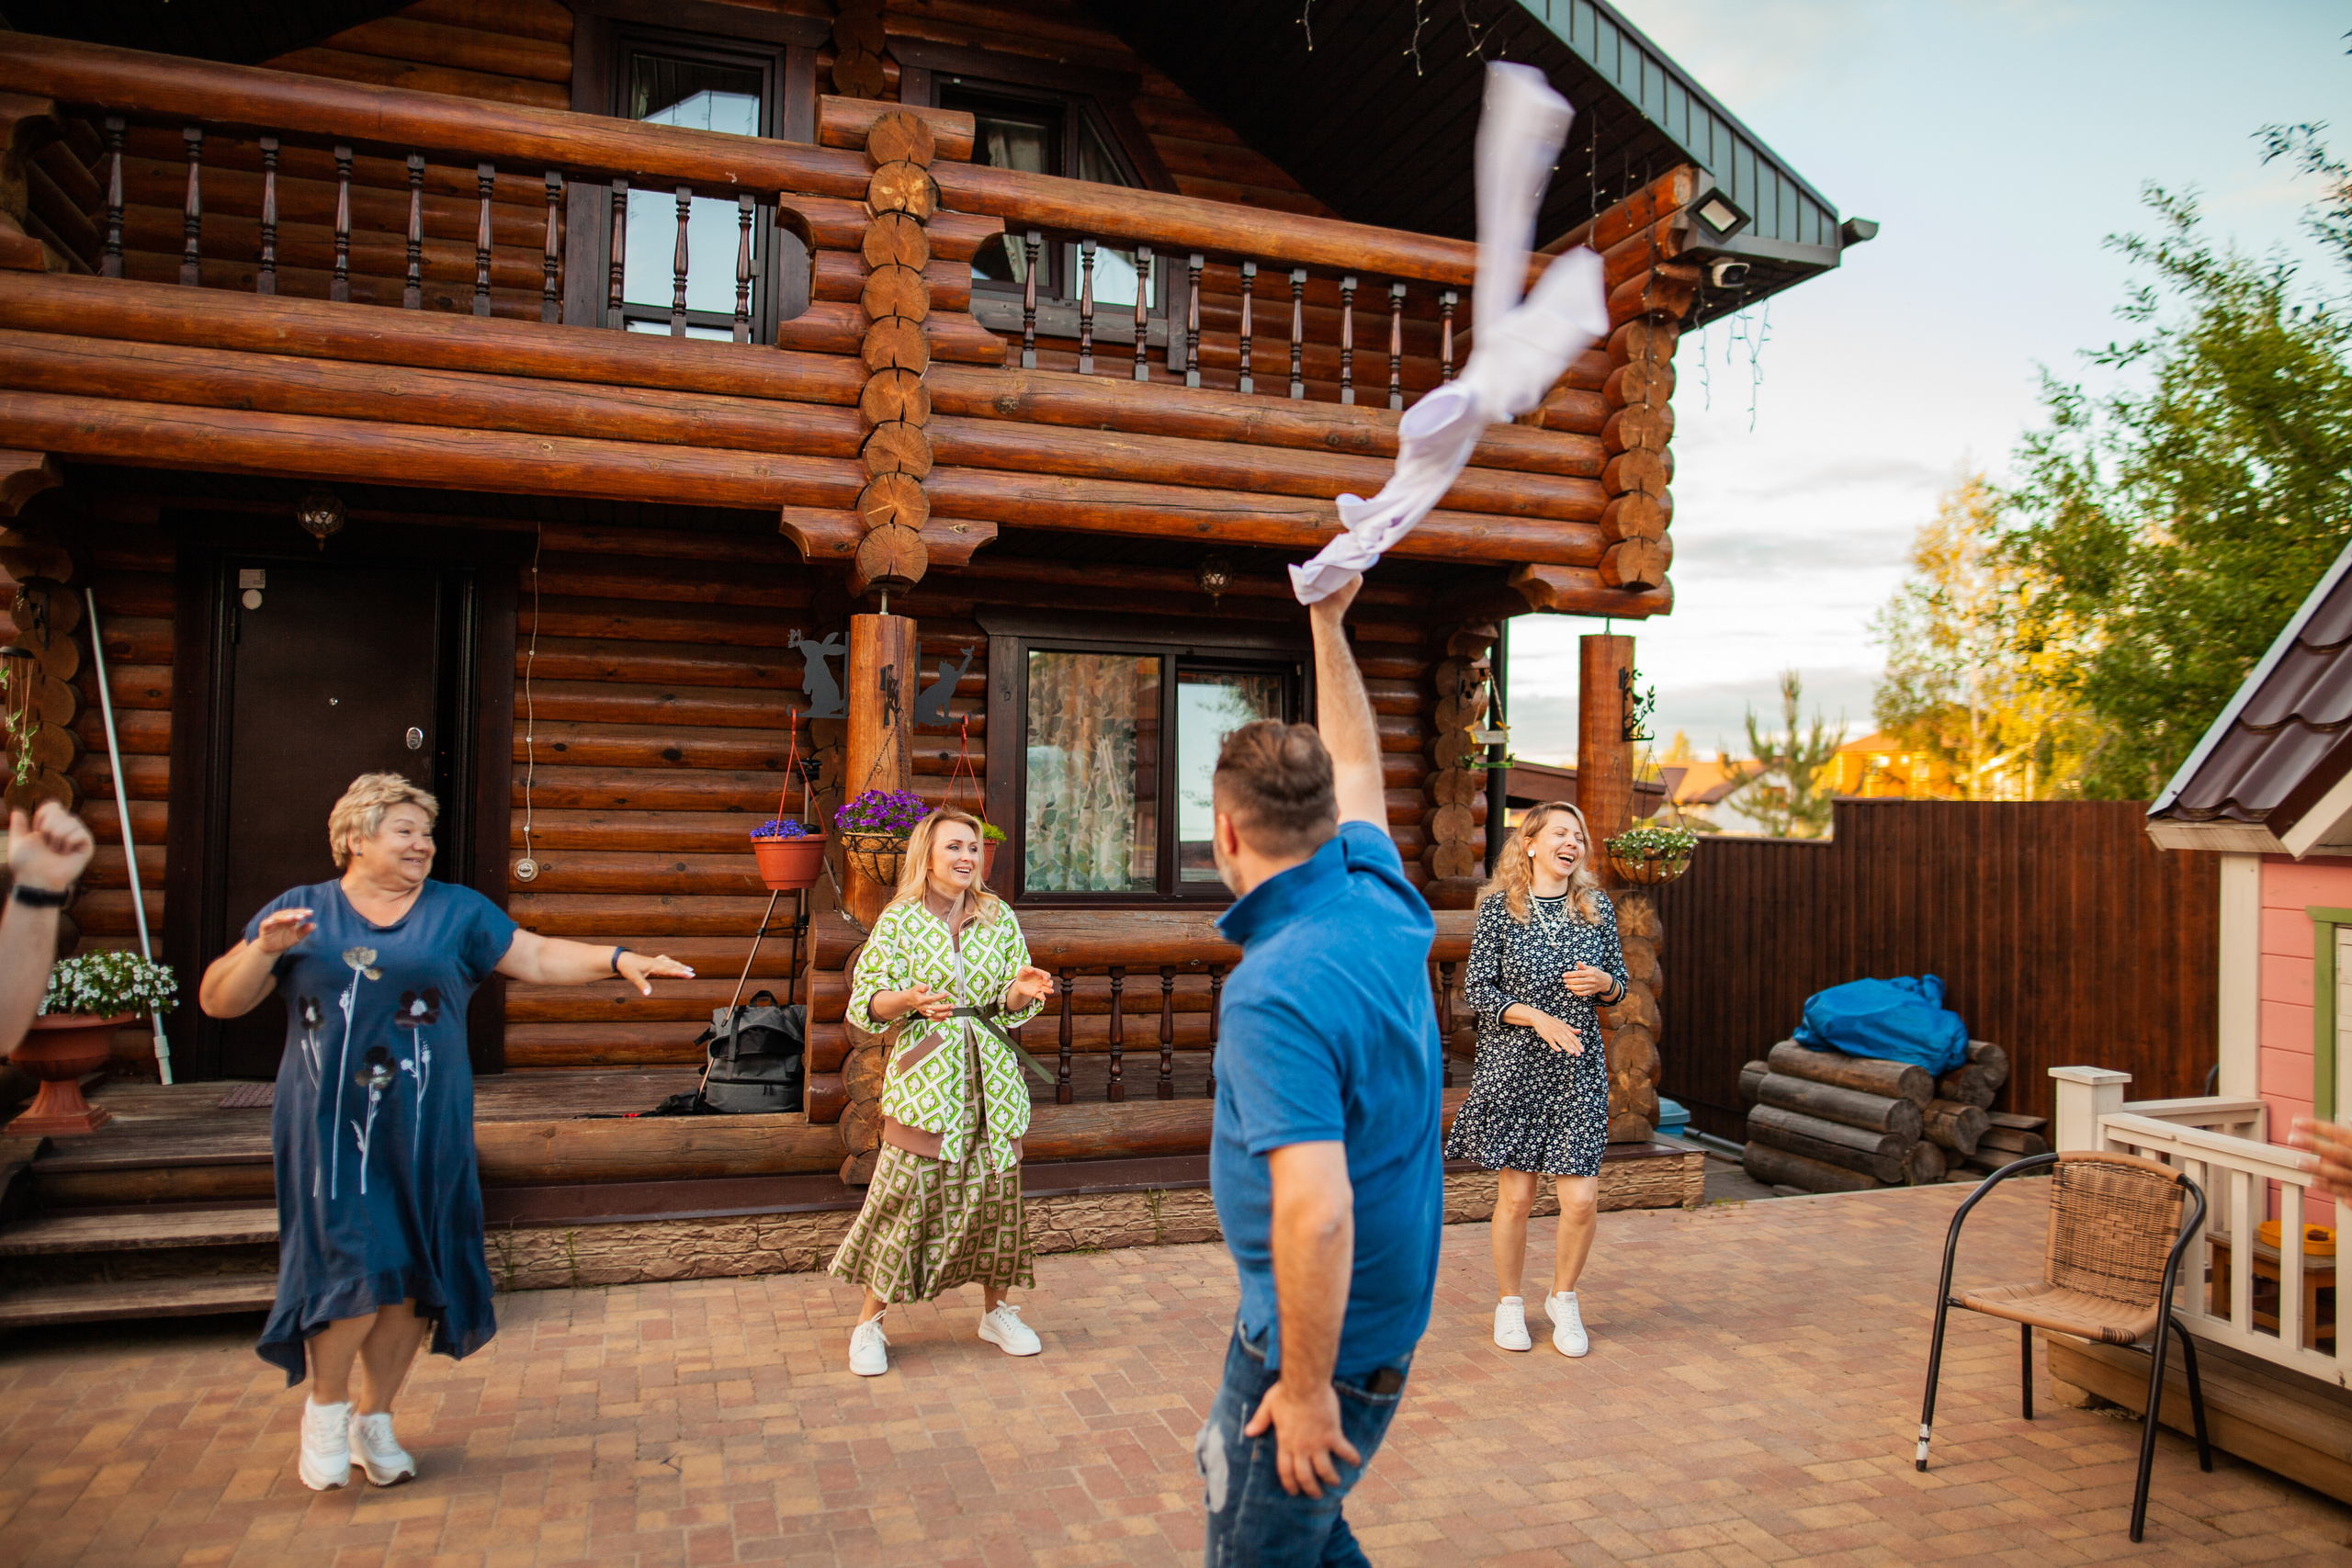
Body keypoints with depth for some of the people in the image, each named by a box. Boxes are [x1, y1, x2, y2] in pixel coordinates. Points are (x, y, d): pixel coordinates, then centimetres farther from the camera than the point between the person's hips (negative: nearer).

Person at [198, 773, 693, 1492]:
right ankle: (326, 1405, 19)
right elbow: (218, 1001, 4)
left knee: (411, 1277, 5)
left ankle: (375, 1419, 25)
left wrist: (620, 959, -10)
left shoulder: (458, 911, 9)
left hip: (424, 1130, 2)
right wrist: (264, 950, -14)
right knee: (354, 1266, -9)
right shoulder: (300, 912, 6)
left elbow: (539, 958, 3)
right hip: (332, 1128, -2)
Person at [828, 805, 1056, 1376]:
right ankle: (870, 1323, 14)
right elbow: (864, 1004, -3)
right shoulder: (898, 920, -1)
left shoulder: (999, 917, 8)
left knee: (995, 1191, 7)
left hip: (991, 1077, 3)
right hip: (923, 1077, -3)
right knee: (903, 1194, -4)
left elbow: (1011, 1007, 9)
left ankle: (996, 1311, 27)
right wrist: (909, 1000, -21)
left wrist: (1023, 991, -13)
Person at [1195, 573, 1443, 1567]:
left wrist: (1308, 1388, -21)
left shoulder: (1273, 991, -30)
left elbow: (1316, 1214, -33)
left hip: (1323, 1336, -9)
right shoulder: (1381, 897, -5)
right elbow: (1357, 769, 14)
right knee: (1223, 1465, 27)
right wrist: (1328, 624, 20)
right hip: (1388, 1306, 9)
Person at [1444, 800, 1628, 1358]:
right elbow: (1478, 988, -5)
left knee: (1582, 1200, -1)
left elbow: (1618, 985, 14)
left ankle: (1563, 1298, 25)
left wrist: (1602, 983, -9)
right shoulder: (1499, 905, -4)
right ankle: (1509, 1304, 26)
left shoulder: (1597, 906, 6)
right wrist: (1538, 1018, -17)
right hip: (1514, 1063, -2)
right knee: (1515, 1196, 4)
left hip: (1579, 1067, 2)